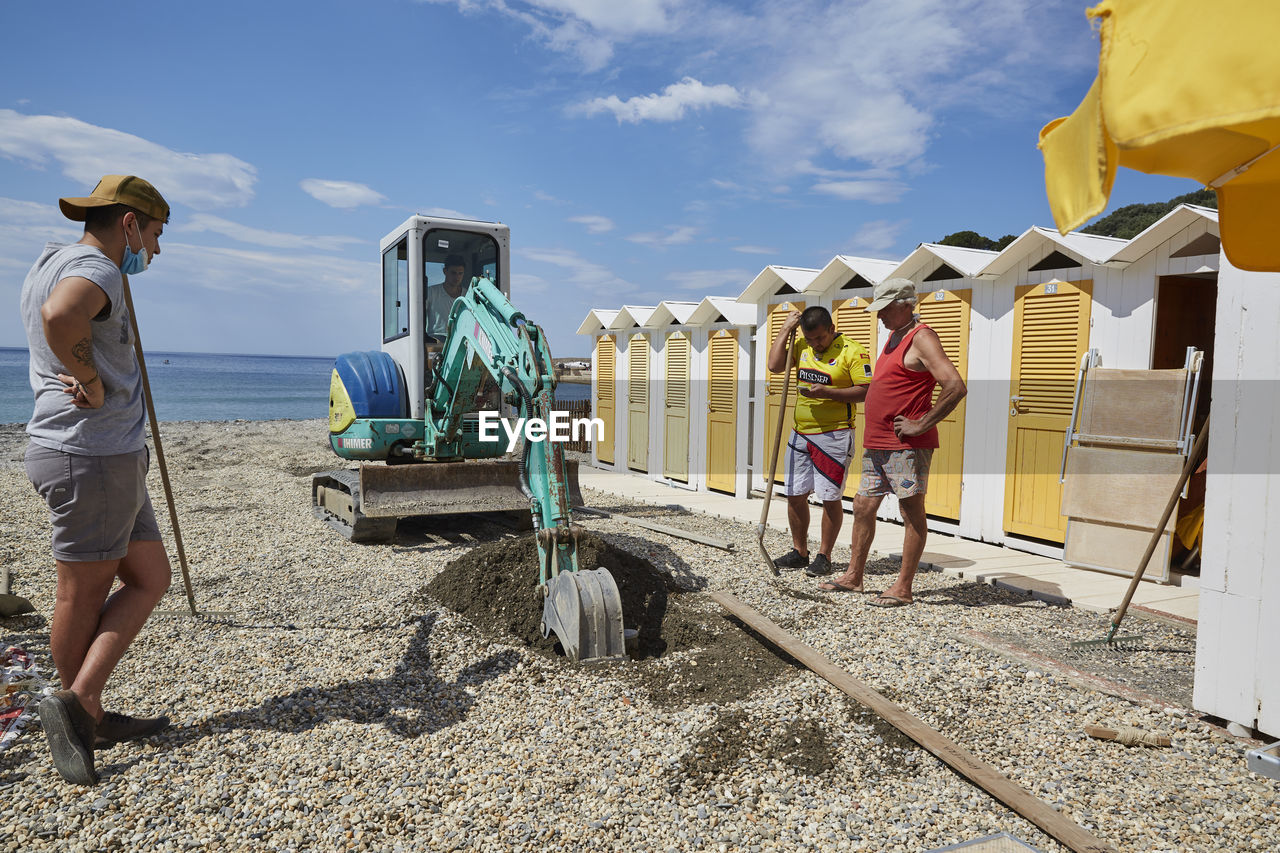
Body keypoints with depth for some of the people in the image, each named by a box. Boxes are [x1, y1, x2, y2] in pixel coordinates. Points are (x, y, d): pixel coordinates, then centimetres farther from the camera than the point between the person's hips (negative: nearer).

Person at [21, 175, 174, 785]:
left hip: (109, 456, 10)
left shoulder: (50, 262, 17)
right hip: (91, 456, -10)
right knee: (82, 595, 2)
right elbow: (61, 315, -39)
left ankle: (81, 709, 16)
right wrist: (92, 381, -24)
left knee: (150, 578, 12)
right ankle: (82, 709, 15)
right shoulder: (94, 269, -16)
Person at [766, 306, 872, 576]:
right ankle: (799, 552, 22)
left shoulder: (853, 351, -8)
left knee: (830, 498, 0)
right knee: (795, 495, 8)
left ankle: (824, 556, 13)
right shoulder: (802, 346, 10)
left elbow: (865, 391, -11)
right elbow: (774, 365, 2)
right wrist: (785, 329, 1)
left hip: (834, 435, -6)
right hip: (800, 433, 6)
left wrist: (827, 392, -22)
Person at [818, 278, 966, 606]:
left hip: (907, 446, -10)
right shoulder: (894, 336, 18)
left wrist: (921, 425, -18)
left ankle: (903, 589, 4)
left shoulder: (921, 338, -11)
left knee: (912, 513, -1)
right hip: (876, 445, 10)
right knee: (863, 508, 13)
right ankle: (854, 576, 24)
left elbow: (956, 387, -22)